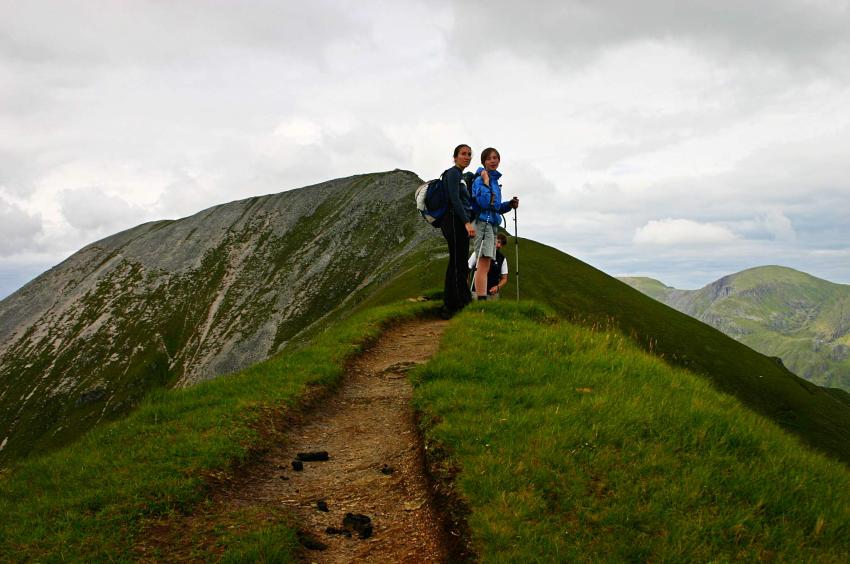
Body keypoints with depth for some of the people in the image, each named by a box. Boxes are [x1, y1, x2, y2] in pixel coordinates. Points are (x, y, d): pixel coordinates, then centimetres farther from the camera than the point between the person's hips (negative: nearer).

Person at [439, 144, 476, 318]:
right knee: (457, 263, -12)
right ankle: (451, 306, -13)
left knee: (460, 264, 8)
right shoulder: (453, 173, -5)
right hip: (454, 221, -10)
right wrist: (467, 223, -25)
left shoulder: (462, 176, 23)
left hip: (461, 223, 10)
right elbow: (455, 199, -17)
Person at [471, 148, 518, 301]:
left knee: (485, 265, 8)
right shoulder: (480, 179, -8)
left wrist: (509, 205, 8)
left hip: (492, 224, 10)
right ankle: (482, 300, -23)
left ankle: (481, 299, 9)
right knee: (483, 263, -18)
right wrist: (486, 182, -17)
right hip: (483, 222, -10)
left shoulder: (495, 180, 19)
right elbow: (485, 203, -20)